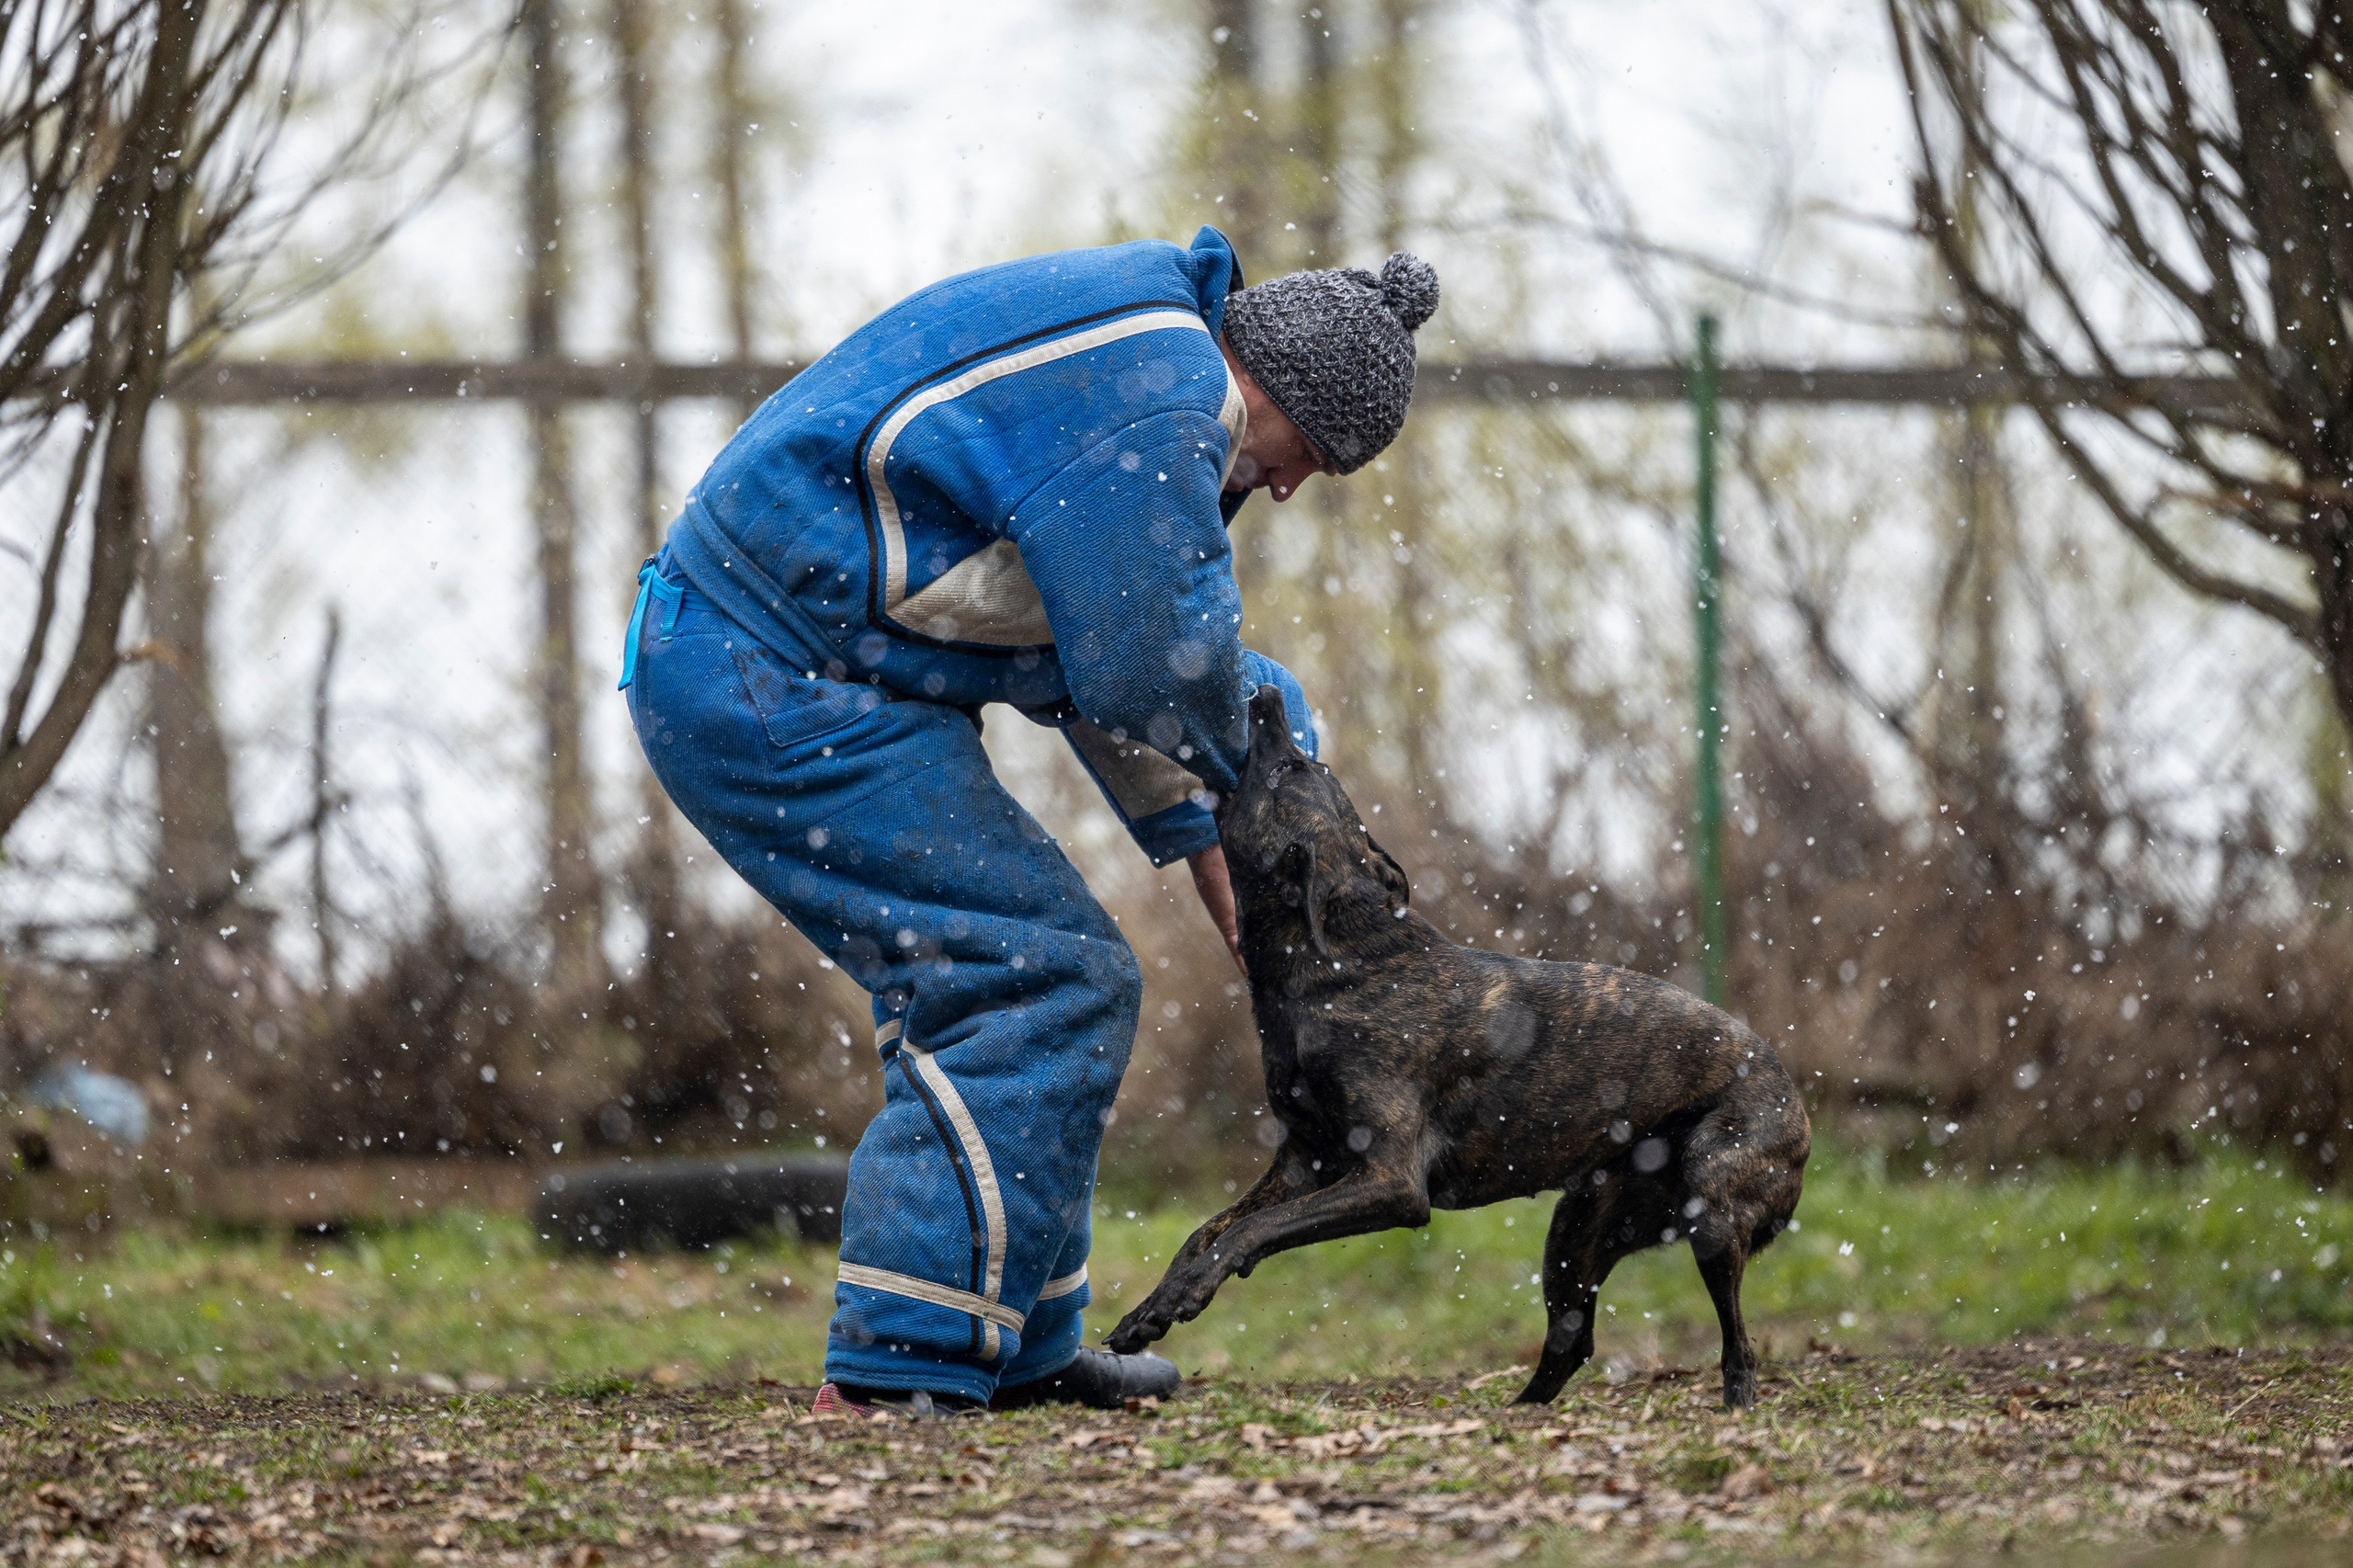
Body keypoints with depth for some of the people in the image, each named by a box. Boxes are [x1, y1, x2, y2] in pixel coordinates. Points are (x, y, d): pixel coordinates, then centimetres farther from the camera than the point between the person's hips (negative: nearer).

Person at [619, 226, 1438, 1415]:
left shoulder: (1135, 363, 19)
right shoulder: (1154, 395, -17)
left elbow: (1106, 649, 28)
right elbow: (1147, 668, -19)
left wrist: (1203, 841, 24)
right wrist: (1256, 710, 3)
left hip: (745, 674, 11)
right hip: (783, 691, -11)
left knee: (1018, 974, 17)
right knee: (1039, 990, -12)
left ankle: (1018, 1348, 23)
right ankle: (902, 1366, -14)